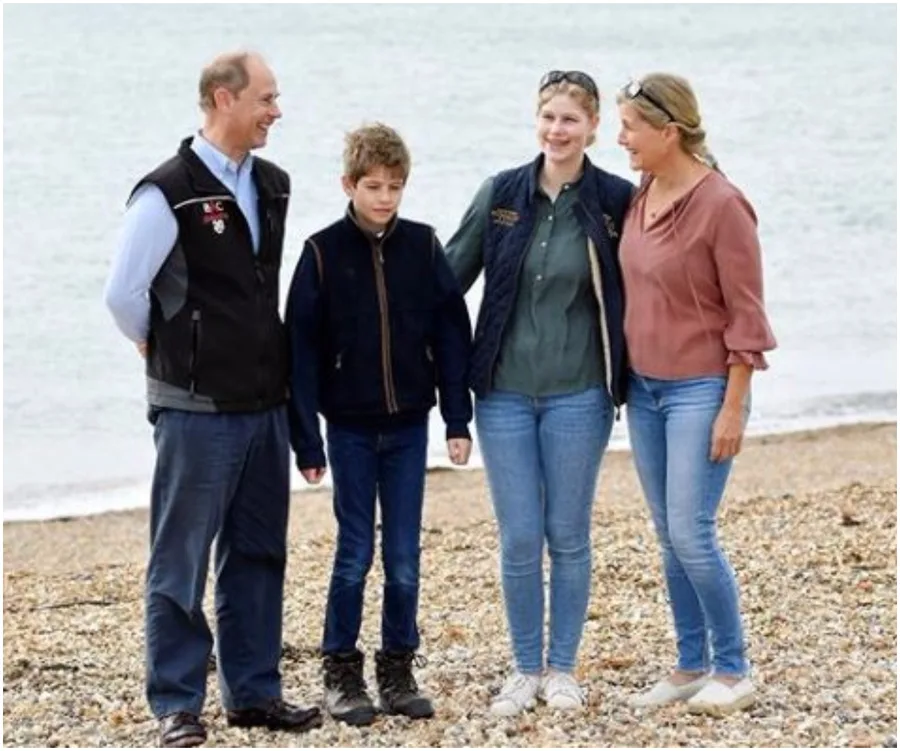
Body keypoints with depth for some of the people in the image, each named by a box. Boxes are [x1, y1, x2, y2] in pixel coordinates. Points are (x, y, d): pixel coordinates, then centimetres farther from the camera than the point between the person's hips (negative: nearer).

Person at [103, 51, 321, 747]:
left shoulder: (274, 186, 9)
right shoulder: (169, 192, -13)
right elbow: (124, 294, -9)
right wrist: (172, 352, 3)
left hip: (266, 403, 7)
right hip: (197, 407, -7)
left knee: (258, 554, 12)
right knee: (182, 560, 0)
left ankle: (254, 691, 21)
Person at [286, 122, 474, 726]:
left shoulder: (423, 247, 1)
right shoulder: (324, 252, -5)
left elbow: (452, 333, 4)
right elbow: (303, 350, -4)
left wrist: (458, 418, -1)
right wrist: (307, 439, -7)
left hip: (408, 425, 2)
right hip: (350, 426, -2)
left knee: (405, 557, 5)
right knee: (355, 552, 2)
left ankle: (398, 671, 16)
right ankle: (342, 672, 13)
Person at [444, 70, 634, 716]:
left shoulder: (615, 200, -3)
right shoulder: (501, 194, 2)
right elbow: (450, 277, 7)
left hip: (578, 395, -1)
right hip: (504, 391, 1)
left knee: (568, 536, 6)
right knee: (519, 540, 3)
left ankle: (562, 669, 19)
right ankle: (525, 670, 17)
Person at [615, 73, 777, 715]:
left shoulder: (721, 205, -16)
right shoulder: (640, 198, 5)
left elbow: (746, 315, -14)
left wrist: (734, 408, -15)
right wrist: (625, 382, 11)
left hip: (700, 390, -7)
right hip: (645, 389, 7)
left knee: (691, 533, -8)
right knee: (669, 535, 10)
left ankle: (733, 671, 6)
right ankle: (691, 666, 19)